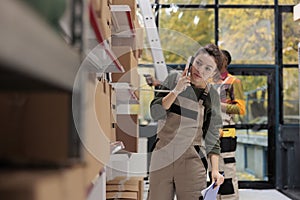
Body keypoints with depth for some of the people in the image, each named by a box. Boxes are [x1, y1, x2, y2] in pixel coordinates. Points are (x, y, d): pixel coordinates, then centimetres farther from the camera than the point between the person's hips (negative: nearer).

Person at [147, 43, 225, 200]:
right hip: (162, 159, 1)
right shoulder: (174, 79, 7)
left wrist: (215, 170, 0)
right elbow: (155, 113, 0)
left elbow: (213, 137, 10)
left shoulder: (212, 97, 8)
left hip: (192, 162, 0)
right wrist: (176, 90, -10)